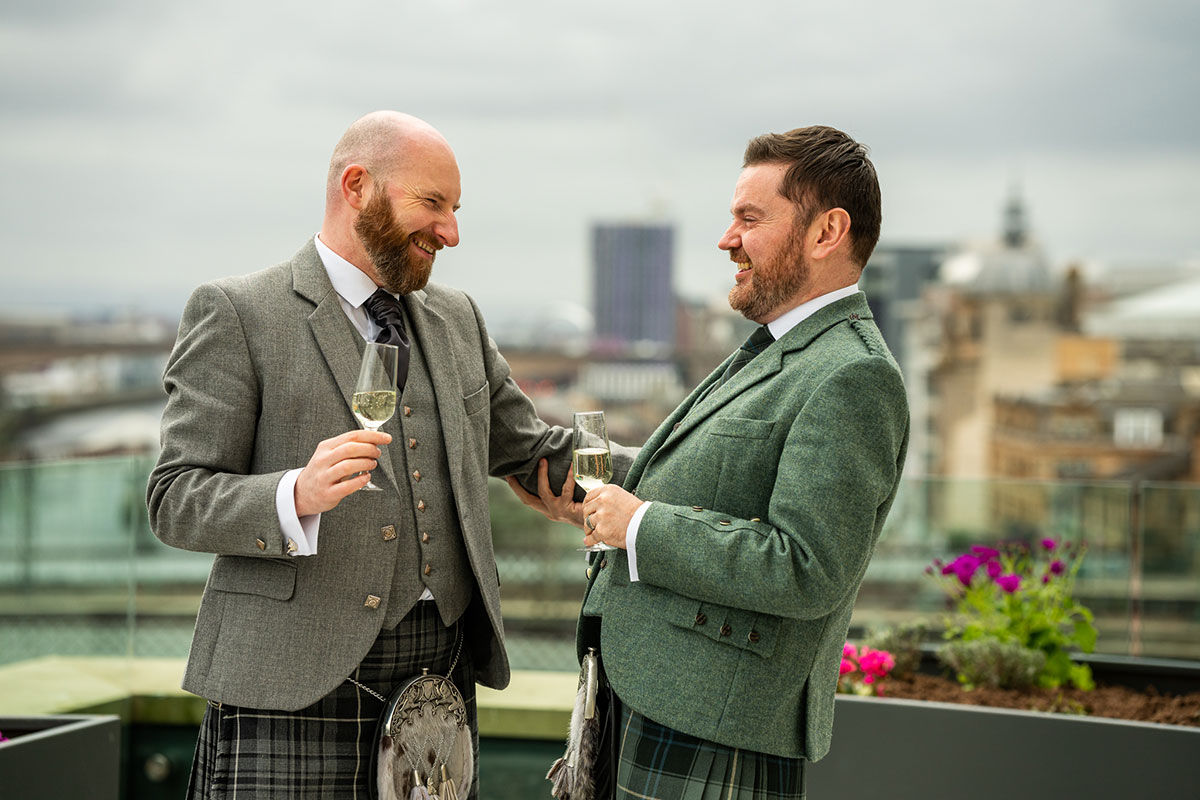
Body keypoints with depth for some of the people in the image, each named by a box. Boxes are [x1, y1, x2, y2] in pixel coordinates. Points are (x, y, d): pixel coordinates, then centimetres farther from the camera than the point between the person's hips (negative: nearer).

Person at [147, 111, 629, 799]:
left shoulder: (457, 317, 17)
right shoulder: (236, 314, -2)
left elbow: (529, 449, 26)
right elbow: (177, 502, -7)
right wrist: (297, 496, -26)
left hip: (444, 683, 6)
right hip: (295, 687, -5)